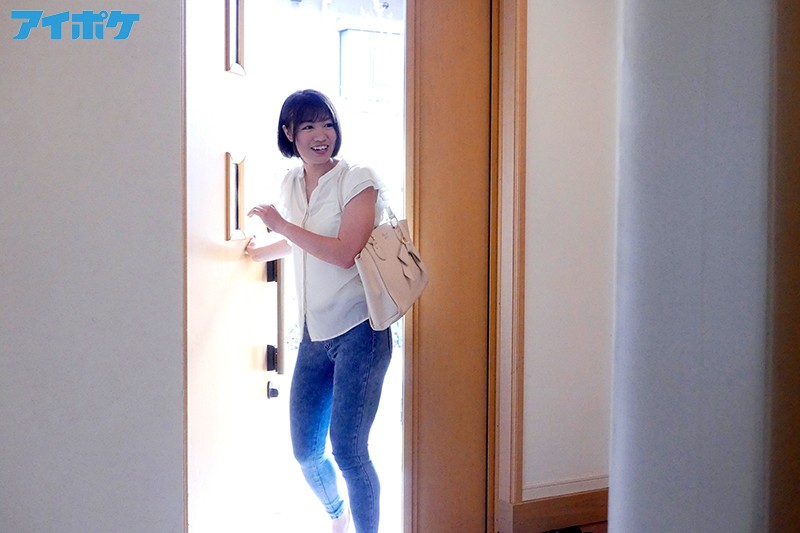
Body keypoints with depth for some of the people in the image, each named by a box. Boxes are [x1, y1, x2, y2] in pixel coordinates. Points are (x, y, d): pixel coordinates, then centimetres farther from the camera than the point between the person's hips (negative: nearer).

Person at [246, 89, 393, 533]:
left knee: (347, 450, -8)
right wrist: (257, 253, 40)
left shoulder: (358, 180, -8)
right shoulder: (290, 184, 11)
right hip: (315, 333, 6)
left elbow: (345, 253, -20)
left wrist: (281, 224, -14)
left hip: (358, 331, -6)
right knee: (305, 450, 11)